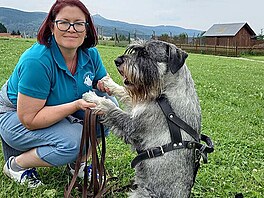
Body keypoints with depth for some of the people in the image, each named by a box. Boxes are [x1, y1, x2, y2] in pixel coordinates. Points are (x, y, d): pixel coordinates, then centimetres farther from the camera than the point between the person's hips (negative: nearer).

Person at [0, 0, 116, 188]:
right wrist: (76, 105, -38)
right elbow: (30, 119, -30)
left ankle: (77, 159, 5)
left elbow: (103, 82, 5)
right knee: (71, 141, -31)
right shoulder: (36, 60, -31)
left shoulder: (90, 54, -11)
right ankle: (15, 165, -4)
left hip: (60, 113, 7)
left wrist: (104, 85, -20)